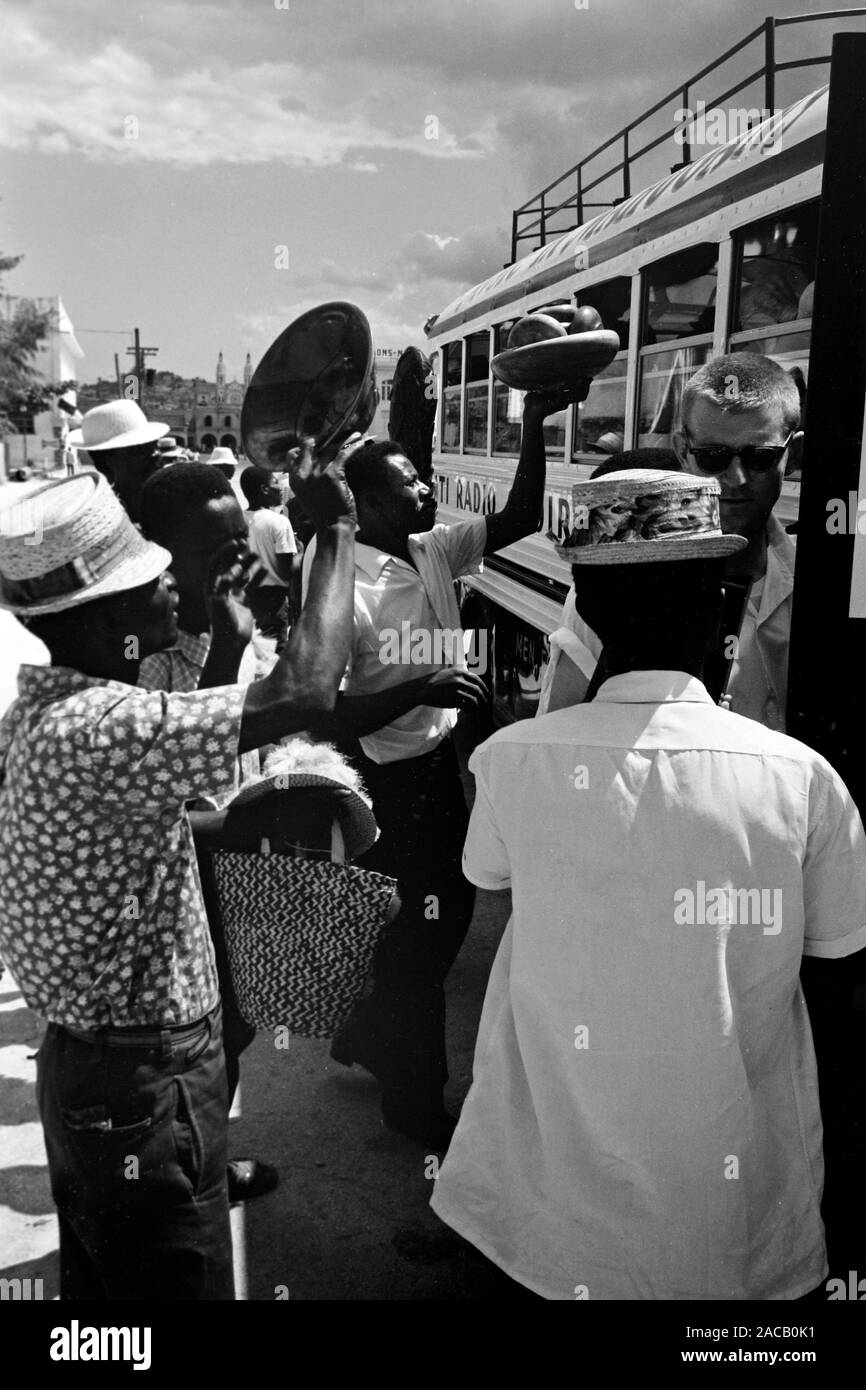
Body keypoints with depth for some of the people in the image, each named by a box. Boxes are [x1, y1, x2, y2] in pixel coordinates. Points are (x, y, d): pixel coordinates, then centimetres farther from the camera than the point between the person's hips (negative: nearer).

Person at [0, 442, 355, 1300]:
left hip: (85, 1066, 10)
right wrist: (335, 530, -22)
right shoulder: (91, 729, -29)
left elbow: (194, 745, 17)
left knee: (101, 1277, 25)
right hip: (142, 1087, -10)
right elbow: (304, 692, -36)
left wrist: (224, 635, 13)